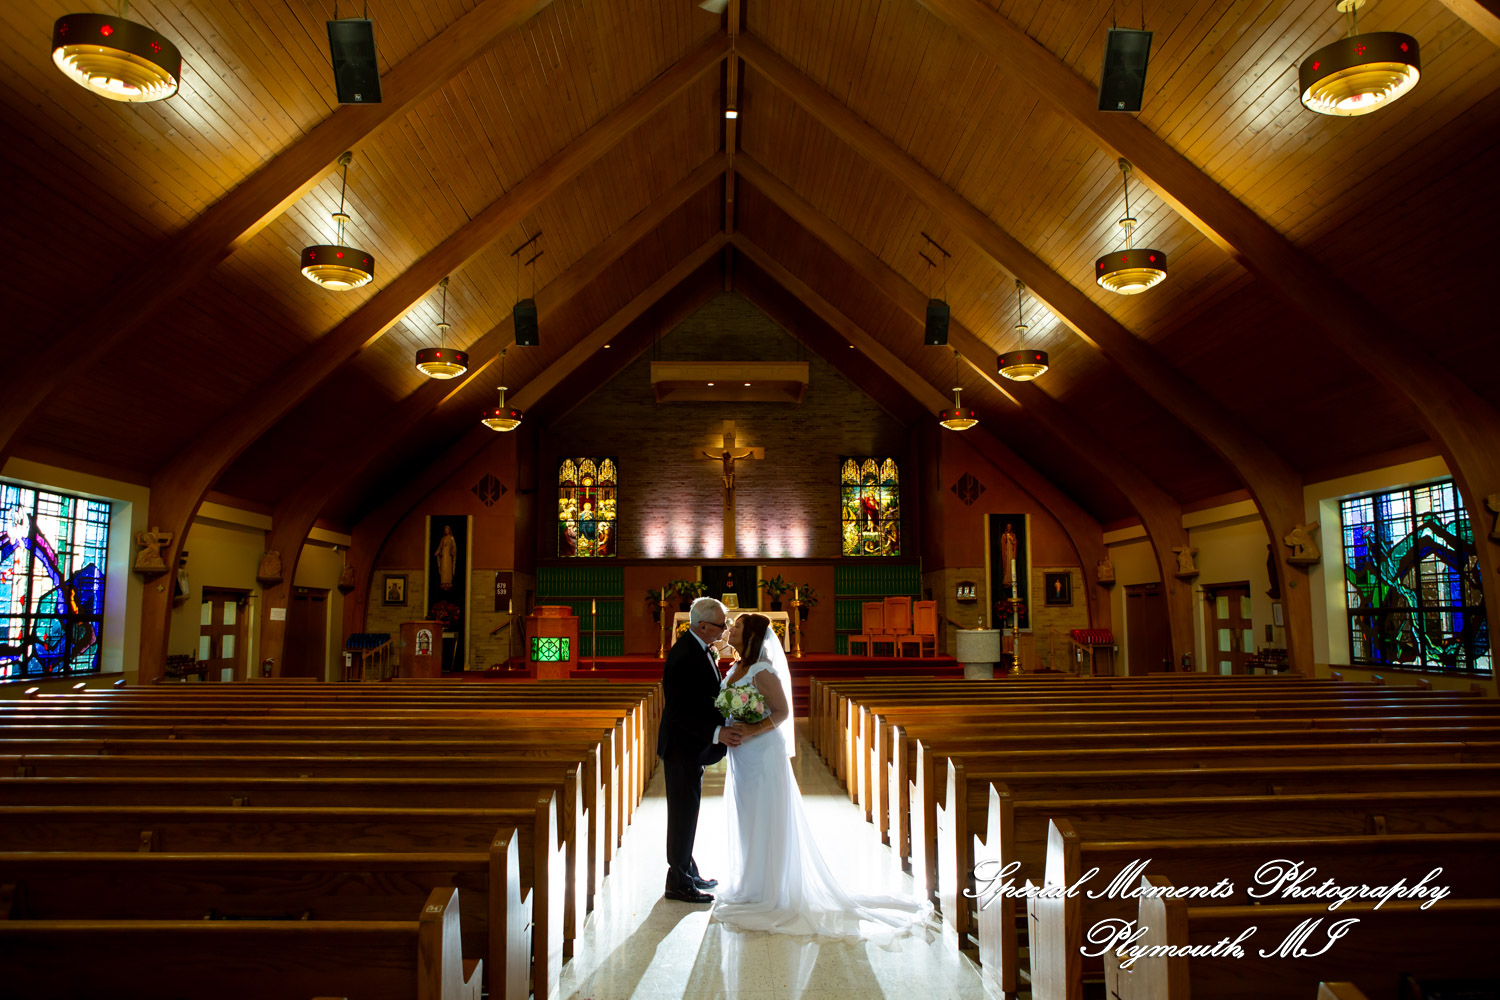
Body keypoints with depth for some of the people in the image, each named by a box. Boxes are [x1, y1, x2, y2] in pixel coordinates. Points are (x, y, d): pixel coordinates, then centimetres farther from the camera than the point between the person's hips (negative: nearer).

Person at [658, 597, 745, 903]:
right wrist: (717, 733, -31)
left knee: (688, 811, 19)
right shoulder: (684, 657, -25)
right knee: (683, 812, 2)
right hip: (682, 745, -10)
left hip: (694, 743, 10)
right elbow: (679, 711, -27)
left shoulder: (700, 649, 5)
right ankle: (678, 882, 14)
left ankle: (687, 871, 32)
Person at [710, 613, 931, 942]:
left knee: (765, 824, 0)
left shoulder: (762, 671, -17)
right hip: (741, 757, 9)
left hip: (762, 755, -9)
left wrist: (749, 732, -25)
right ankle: (751, 887, 30)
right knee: (746, 824, 17)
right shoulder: (735, 670, 9)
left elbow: (782, 712, -18)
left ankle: (769, 894, 12)